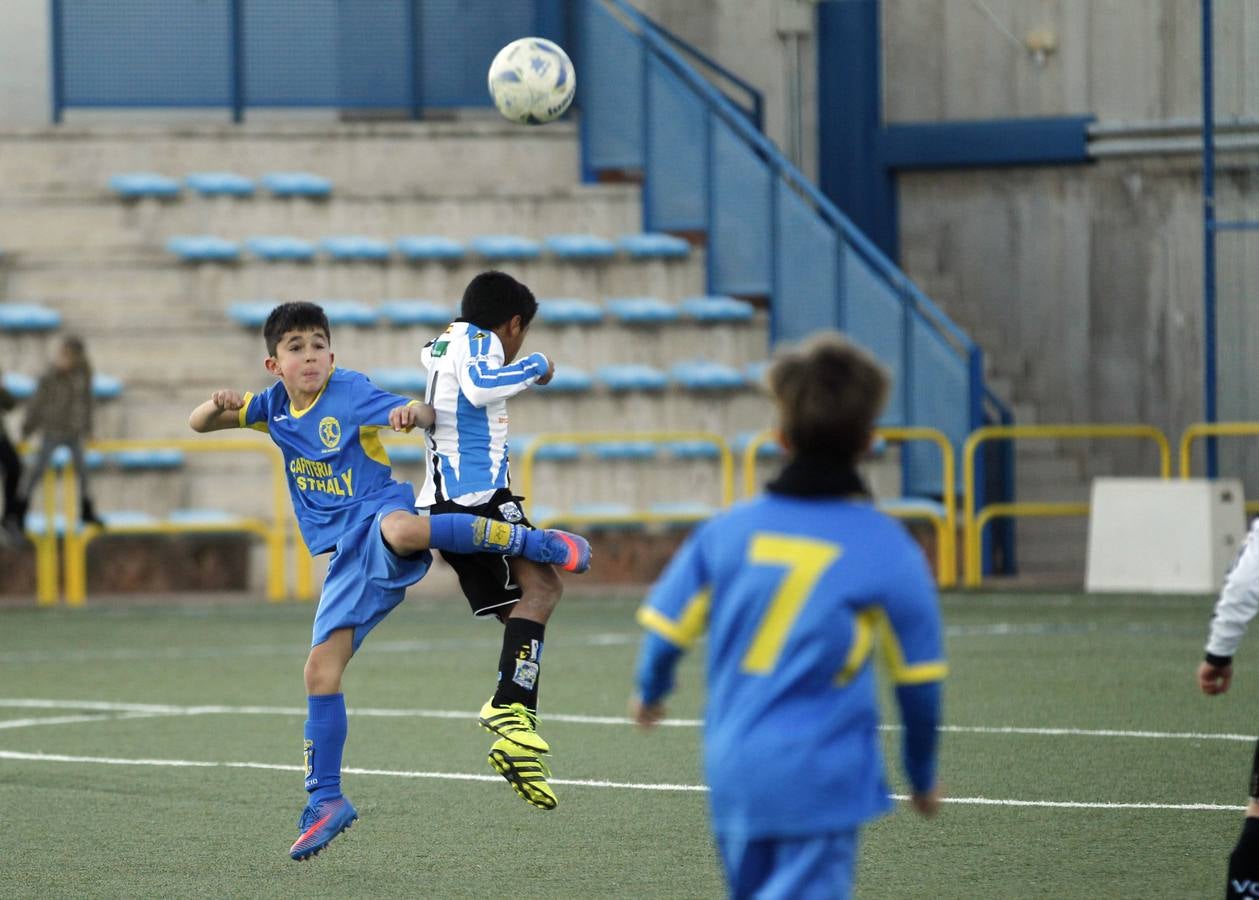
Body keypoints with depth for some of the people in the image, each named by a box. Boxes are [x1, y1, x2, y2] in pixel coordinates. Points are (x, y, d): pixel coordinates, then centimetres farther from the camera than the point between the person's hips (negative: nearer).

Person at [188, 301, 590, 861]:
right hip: (349, 556, 6)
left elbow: (428, 416, -12)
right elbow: (198, 424, 18)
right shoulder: (275, 405, 13)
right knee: (320, 669, -1)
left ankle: (541, 544, -27)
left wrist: (415, 413, -37)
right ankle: (326, 801, 10)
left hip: (377, 519, -6)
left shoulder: (349, 391, -5)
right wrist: (219, 406, -6)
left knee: (400, 529, -43)